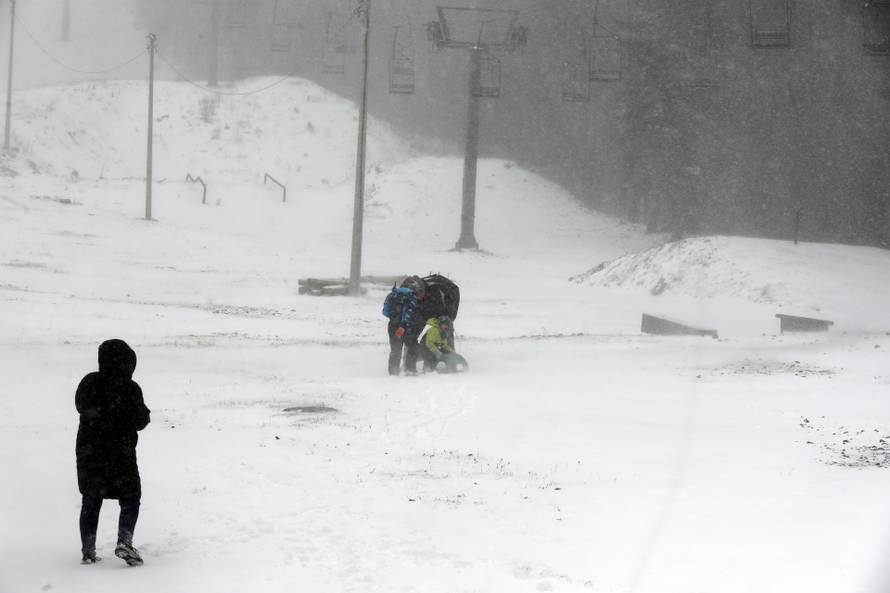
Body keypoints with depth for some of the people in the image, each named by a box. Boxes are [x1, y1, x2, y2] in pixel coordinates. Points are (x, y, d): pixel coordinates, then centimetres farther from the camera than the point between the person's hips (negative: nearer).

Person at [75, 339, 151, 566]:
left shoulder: (88, 382, -1)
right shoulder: (129, 388, -14)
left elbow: (80, 406, 15)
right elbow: (139, 421, -10)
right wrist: (146, 414, 11)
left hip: (88, 451, 4)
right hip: (120, 453, -4)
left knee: (90, 502, 13)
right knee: (130, 500, 9)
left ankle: (88, 551, 12)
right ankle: (124, 542, -10)